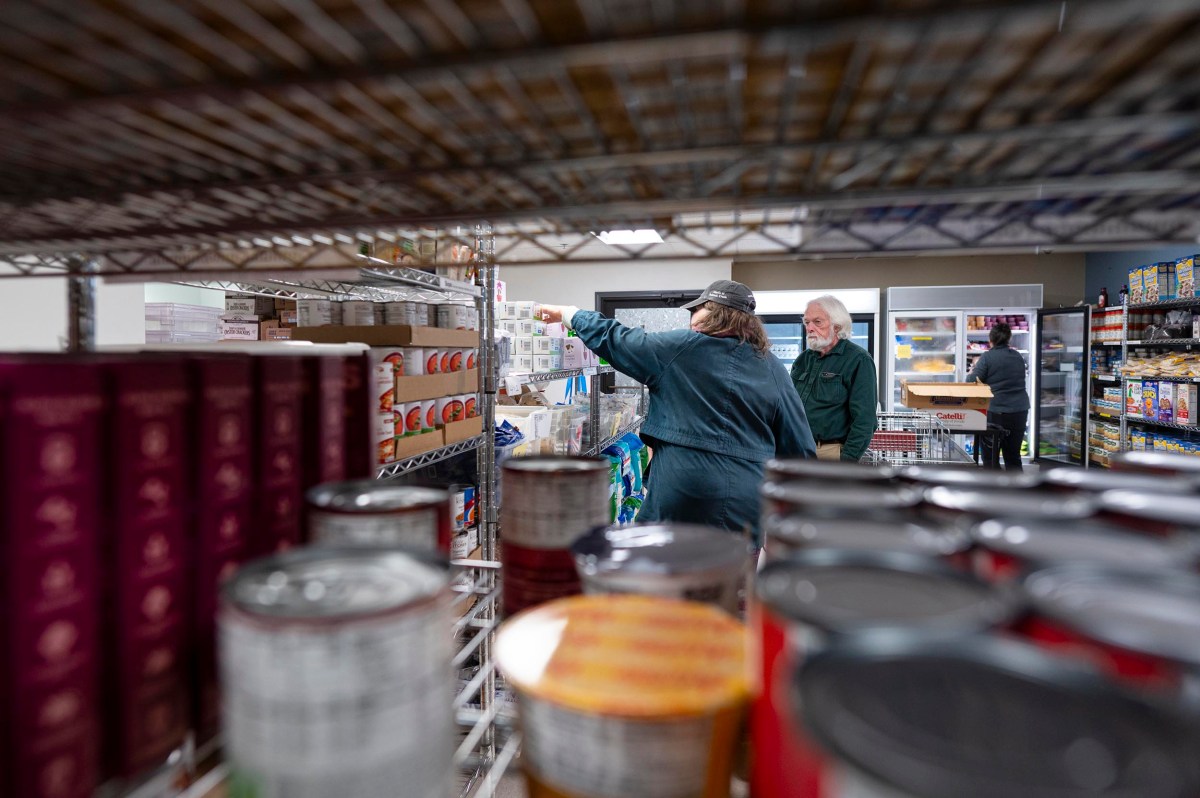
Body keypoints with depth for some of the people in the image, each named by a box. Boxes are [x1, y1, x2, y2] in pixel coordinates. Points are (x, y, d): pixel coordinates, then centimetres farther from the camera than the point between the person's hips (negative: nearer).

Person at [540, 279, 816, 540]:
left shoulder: (679, 348, -6)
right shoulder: (773, 369, 4)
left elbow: (614, 339, 4)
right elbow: (798, 444, 5)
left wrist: (568, 314, 19)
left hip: (683, 491, -3)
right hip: (747, 502, 4)